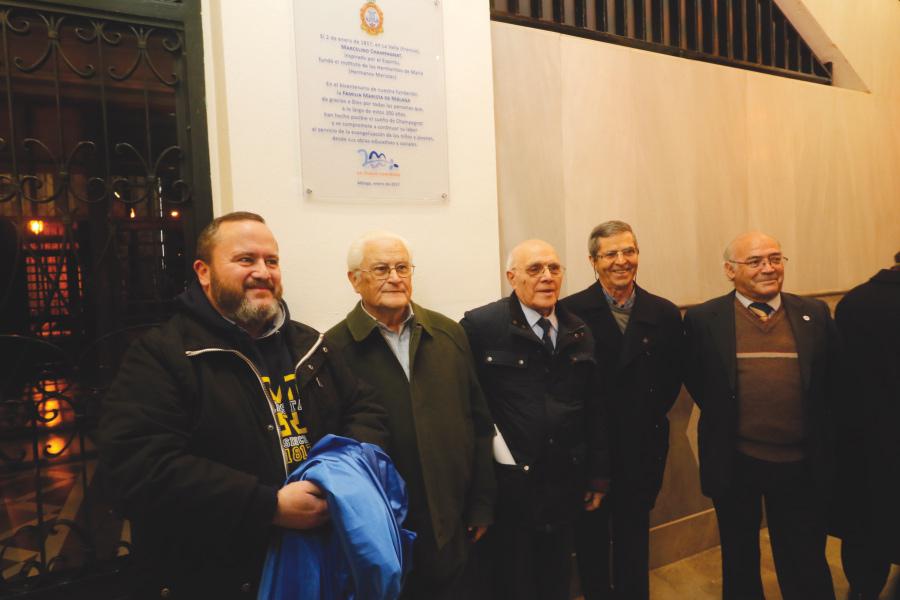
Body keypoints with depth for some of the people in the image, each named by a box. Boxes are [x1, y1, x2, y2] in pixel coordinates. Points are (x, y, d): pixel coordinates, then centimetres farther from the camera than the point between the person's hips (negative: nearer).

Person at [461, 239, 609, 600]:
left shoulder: (579, 332, 6)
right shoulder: (480, 326, -12)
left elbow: (594, 410, 9)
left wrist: (598, 476, 11)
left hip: (565, 485, 5)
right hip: (509, 486, -5)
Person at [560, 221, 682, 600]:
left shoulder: (665, 314, -1)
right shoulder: (570, 311, -10)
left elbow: (672, 380, 5)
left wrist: (649, 419, -2)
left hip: (641, 448, 2)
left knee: (634, 537, 18)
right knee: (590, 537, 15)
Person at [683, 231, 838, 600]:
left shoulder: (815, 314, 1)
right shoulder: (703, 319, -7)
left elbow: (831, 378, 9)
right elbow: (695, 380, 3)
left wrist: (818, 433, 5)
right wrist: (724, 420, 1)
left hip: (803, 465, 2)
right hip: (734, 464, -1)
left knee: (806, 567, 16)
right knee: (739, 563, 19)